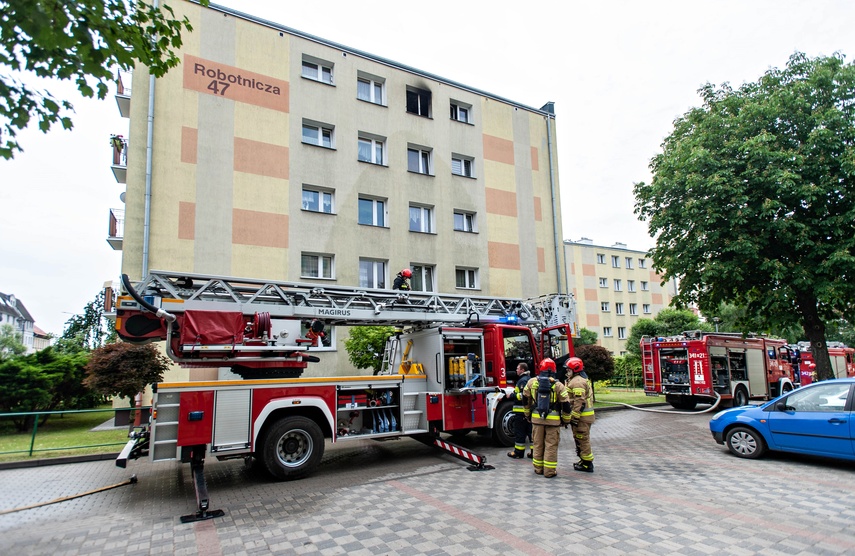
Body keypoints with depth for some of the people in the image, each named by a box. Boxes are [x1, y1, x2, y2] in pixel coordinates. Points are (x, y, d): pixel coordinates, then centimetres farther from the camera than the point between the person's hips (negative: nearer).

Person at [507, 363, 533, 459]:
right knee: (531, 431, 12)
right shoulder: (529, 379, 16)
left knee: (519, 432, 0)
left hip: (521, 410, -9)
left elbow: (523, 395, -24)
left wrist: (512, 395, -13)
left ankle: (518, 452, 6)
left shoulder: (523, 380, -15)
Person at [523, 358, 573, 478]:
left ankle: (538, 468, 22)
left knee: (537, 444, 13)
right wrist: (566, 420, 9)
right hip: (553, 419, -2)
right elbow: (565, 405, -3)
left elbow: (526, 400, 9)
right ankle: (549, 471, 9)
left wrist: (527, 415, 22)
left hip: (536, 418, 2)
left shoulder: (531, 382, 0)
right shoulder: (558, 386, -7)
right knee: (551, 445, 5)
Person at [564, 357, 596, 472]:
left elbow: (579, 402, -25)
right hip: (585, 415, 11)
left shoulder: (577, 382, -19)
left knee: (582, 439, -3)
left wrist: (574, 417, -23)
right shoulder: (583, 379, 16)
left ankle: (587, 464, 5)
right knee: (582, 439, 18)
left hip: (581, 416, -11)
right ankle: (584, 460, 28)